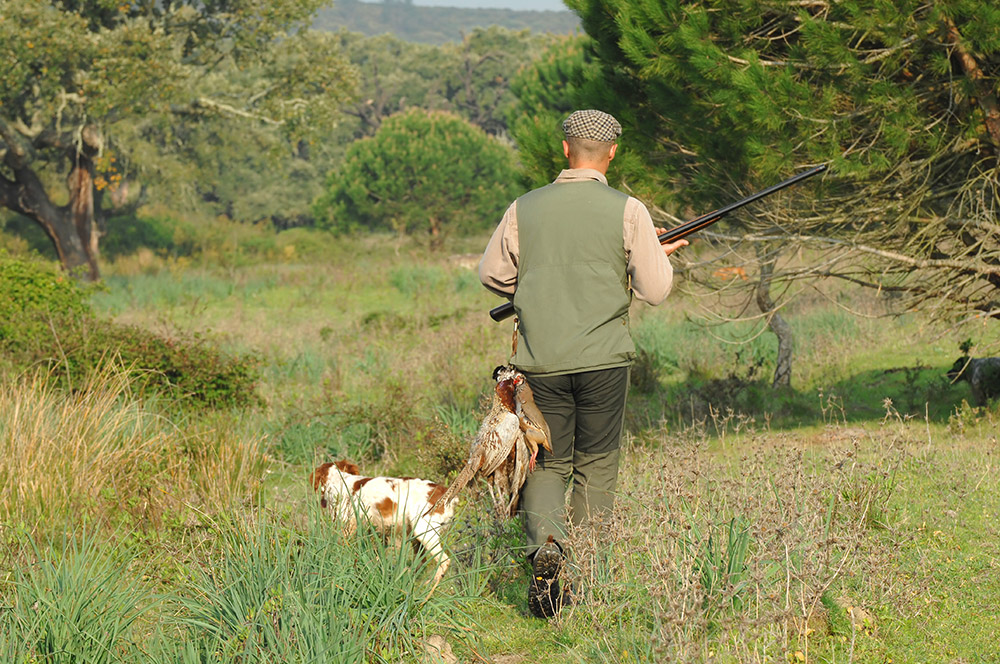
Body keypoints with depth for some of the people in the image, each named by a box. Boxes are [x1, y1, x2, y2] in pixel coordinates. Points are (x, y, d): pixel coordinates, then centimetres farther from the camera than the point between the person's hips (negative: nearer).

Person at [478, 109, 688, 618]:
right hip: (604, 358, -1)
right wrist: (660, 255, 17)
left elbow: (492, 274, 11)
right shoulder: (628, 211, -4)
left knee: (547, 464, 12)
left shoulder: (525, 208, 2)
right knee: (596, 466, 13)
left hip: (540, 360, 1)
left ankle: (545, 543, -16)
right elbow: (654, 290, -4)